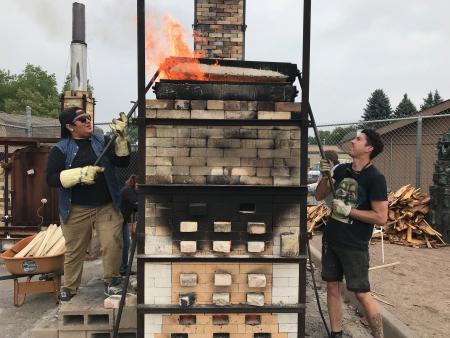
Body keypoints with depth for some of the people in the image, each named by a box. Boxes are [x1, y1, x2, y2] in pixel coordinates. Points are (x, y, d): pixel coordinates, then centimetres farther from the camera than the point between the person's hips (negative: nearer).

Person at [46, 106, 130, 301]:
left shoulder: (103, 141, 3)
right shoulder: (60, 149, -3)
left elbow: (122, 162, -3)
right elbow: (51, 178, -10)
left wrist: (121, 139, -17)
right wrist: (80, 174, -23)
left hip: (107, 207, 1)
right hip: (76, 210, -1)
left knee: (112, 244, -6)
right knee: (74, 251, 14)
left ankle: (111, 281, 19)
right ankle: (69, 288, 36)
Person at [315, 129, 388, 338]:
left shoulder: (375, 178, -14)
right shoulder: (342, 169, 4)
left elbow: (381, 217, -17)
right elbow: (319, 195, 7)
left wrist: (348, 210, -18)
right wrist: (325, 175, -9)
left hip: (354, 245, -6)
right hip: (330, 239, 6)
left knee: (362, 294, 1)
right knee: (332, 286, 13)